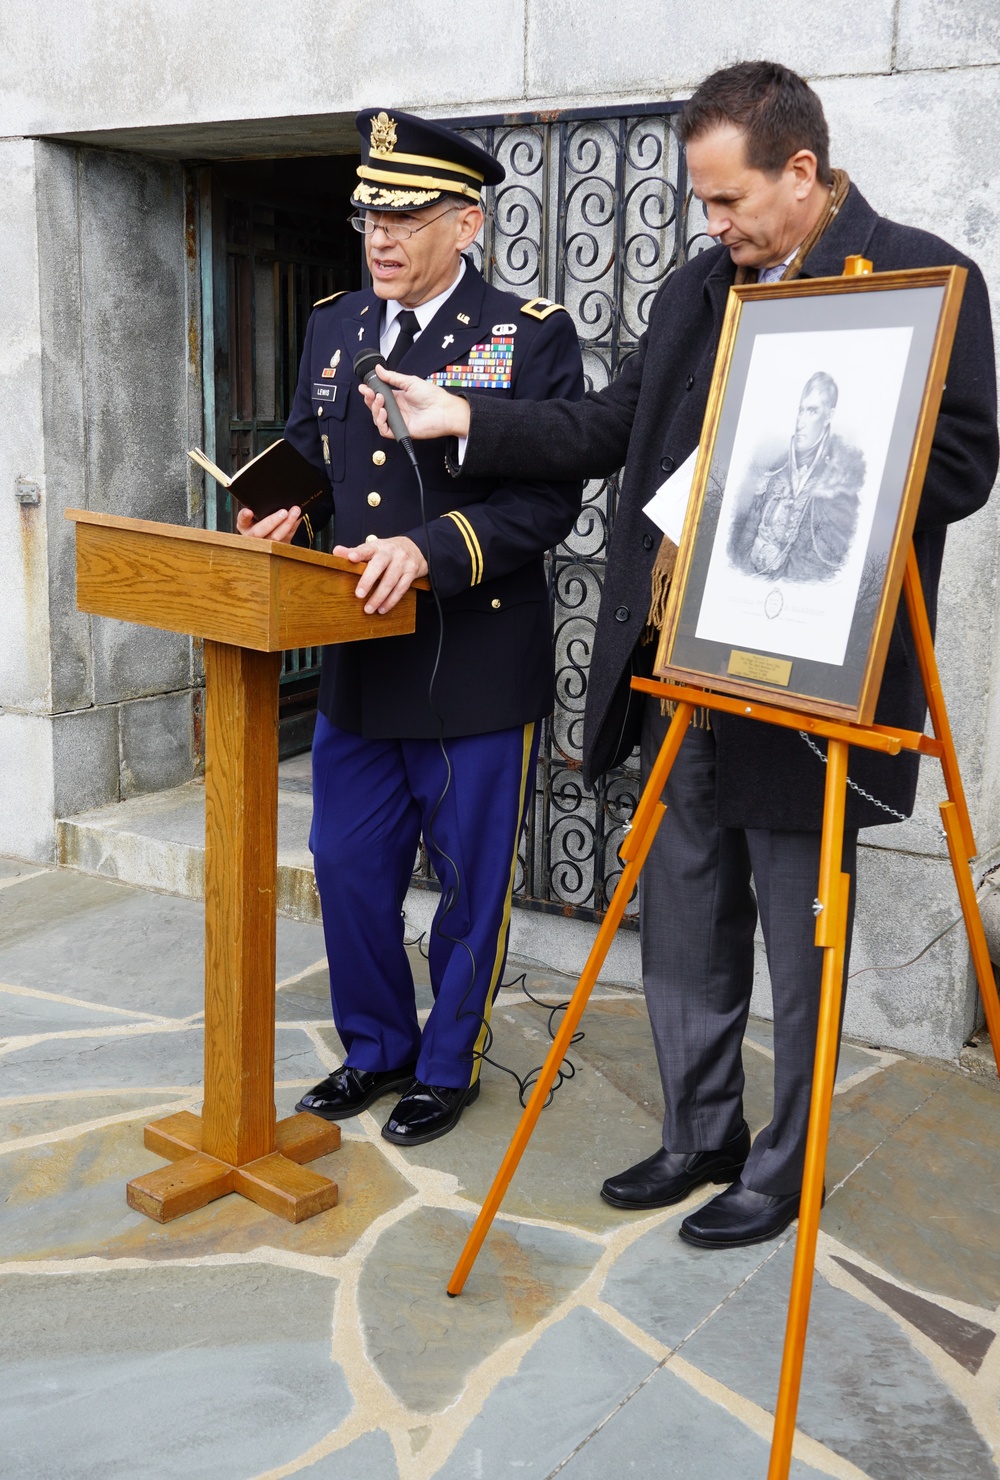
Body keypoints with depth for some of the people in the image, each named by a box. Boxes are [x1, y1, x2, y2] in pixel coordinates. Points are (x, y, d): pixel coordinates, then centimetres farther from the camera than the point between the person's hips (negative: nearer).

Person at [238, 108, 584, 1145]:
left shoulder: (532, 335, -8)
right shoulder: (333, 325, 10)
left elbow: (549, 498, -15)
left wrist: (430, 548, -27)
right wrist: (294, 505, -1)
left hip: (476, 669, -5)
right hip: (355, 661, 6)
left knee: (471, 883, 9)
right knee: (349, 868, 14)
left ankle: (448, 1068, 29)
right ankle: (375, 1049, 35)